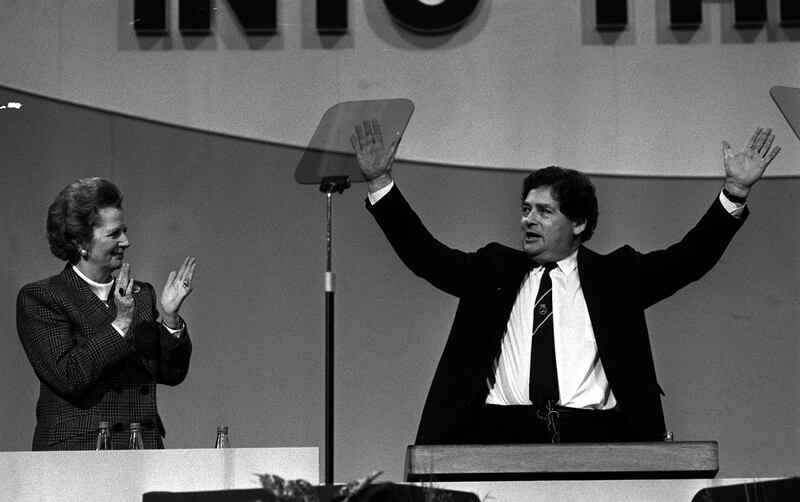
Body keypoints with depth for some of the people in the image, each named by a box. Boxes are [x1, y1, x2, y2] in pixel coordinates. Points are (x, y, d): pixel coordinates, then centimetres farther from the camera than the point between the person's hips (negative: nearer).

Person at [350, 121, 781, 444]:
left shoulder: (614, 275, 17)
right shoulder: (492, 271, 22)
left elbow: (689, 258, 9)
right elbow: (423, 253, 18)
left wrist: (735, 192, -1)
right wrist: (380, 181, 11)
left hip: (595, 435, -1)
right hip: (502, 433, 1)